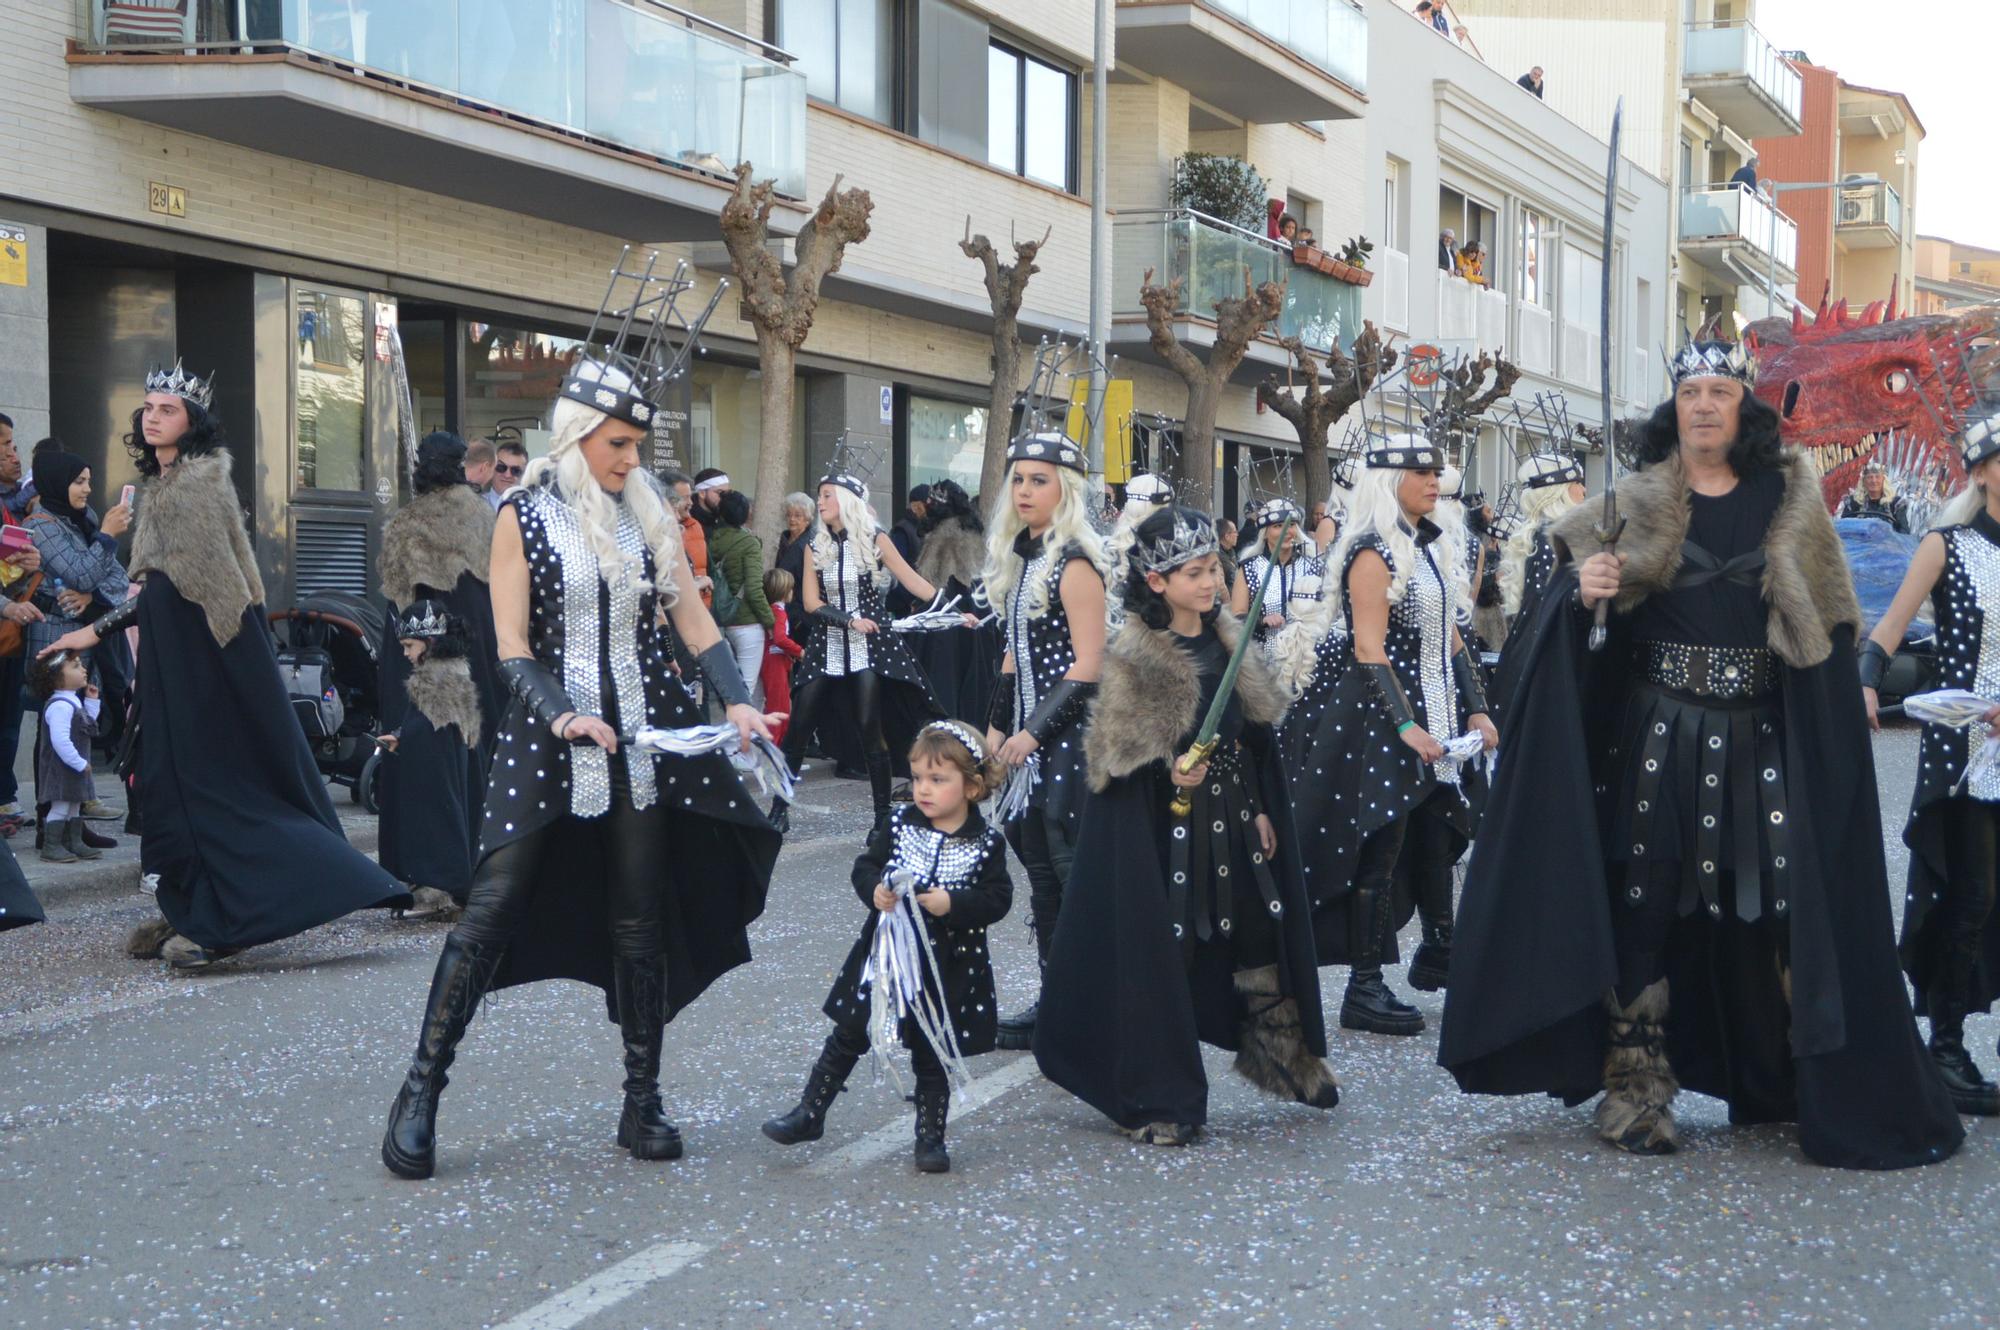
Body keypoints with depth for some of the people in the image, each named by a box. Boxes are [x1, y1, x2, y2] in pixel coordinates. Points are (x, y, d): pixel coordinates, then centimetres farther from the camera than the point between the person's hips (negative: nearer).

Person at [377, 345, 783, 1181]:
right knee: (491, 911, -6)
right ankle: (420, 1093, 2)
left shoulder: (647, 517, 8)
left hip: (644, 736, 3)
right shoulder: (523, 517, -2)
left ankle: (642, 1104, 14)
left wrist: (737, 701, -9)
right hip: (549, 737, -3)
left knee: (641, 922, 6)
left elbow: (695, 623, 6)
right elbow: (513, 648, -6)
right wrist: (561, 715, -22)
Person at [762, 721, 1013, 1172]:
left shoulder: (987, 844, -8)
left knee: (932, 1053, 9)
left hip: (947, 965, -2)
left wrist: (953, 904, -24)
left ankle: (931, 1136, 23)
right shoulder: (897, 825, -2)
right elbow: (865, 867, 3)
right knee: (848, 1036, 10)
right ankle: (809, 1114, 21)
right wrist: (874, 891, -18)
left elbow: (998, 899, -9)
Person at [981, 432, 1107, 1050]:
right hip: (1028, 735, 8)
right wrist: (997, 726, 12)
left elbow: (1088, 667, -16)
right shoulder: (1021, 558, 13)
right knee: (1040, 868, 9)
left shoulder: (1073, 563, -12)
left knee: (1071, 868, -5)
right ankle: (1055, 998, 15)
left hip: (1069, 736, -8)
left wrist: (1034, 732, -15)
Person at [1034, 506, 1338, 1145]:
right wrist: (1169, 771, -26)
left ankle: (1283, 1058, 30)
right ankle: (1162, 1101, 10)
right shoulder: (1134, 658, -12)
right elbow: (1116, 756, -11)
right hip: (1163, 827, -6)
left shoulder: (1229, 641, 7)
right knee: (1163, 951, -1)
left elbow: (1258, 738, 13)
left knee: (1261, 937, 12)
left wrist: (1262, 811, 10)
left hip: (1234, 822, 6)